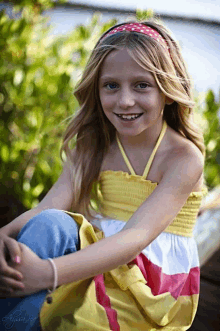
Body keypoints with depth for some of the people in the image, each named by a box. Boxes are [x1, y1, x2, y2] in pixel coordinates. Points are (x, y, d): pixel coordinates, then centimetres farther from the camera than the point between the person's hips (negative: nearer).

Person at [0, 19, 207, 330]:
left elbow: (137, 237, -25)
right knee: (49, 224, -28)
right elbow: (48, 208, -11)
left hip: (156, 290, -4)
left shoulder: (184, 158, -12)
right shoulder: (92, 149, 4)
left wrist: (49, 272, -39)